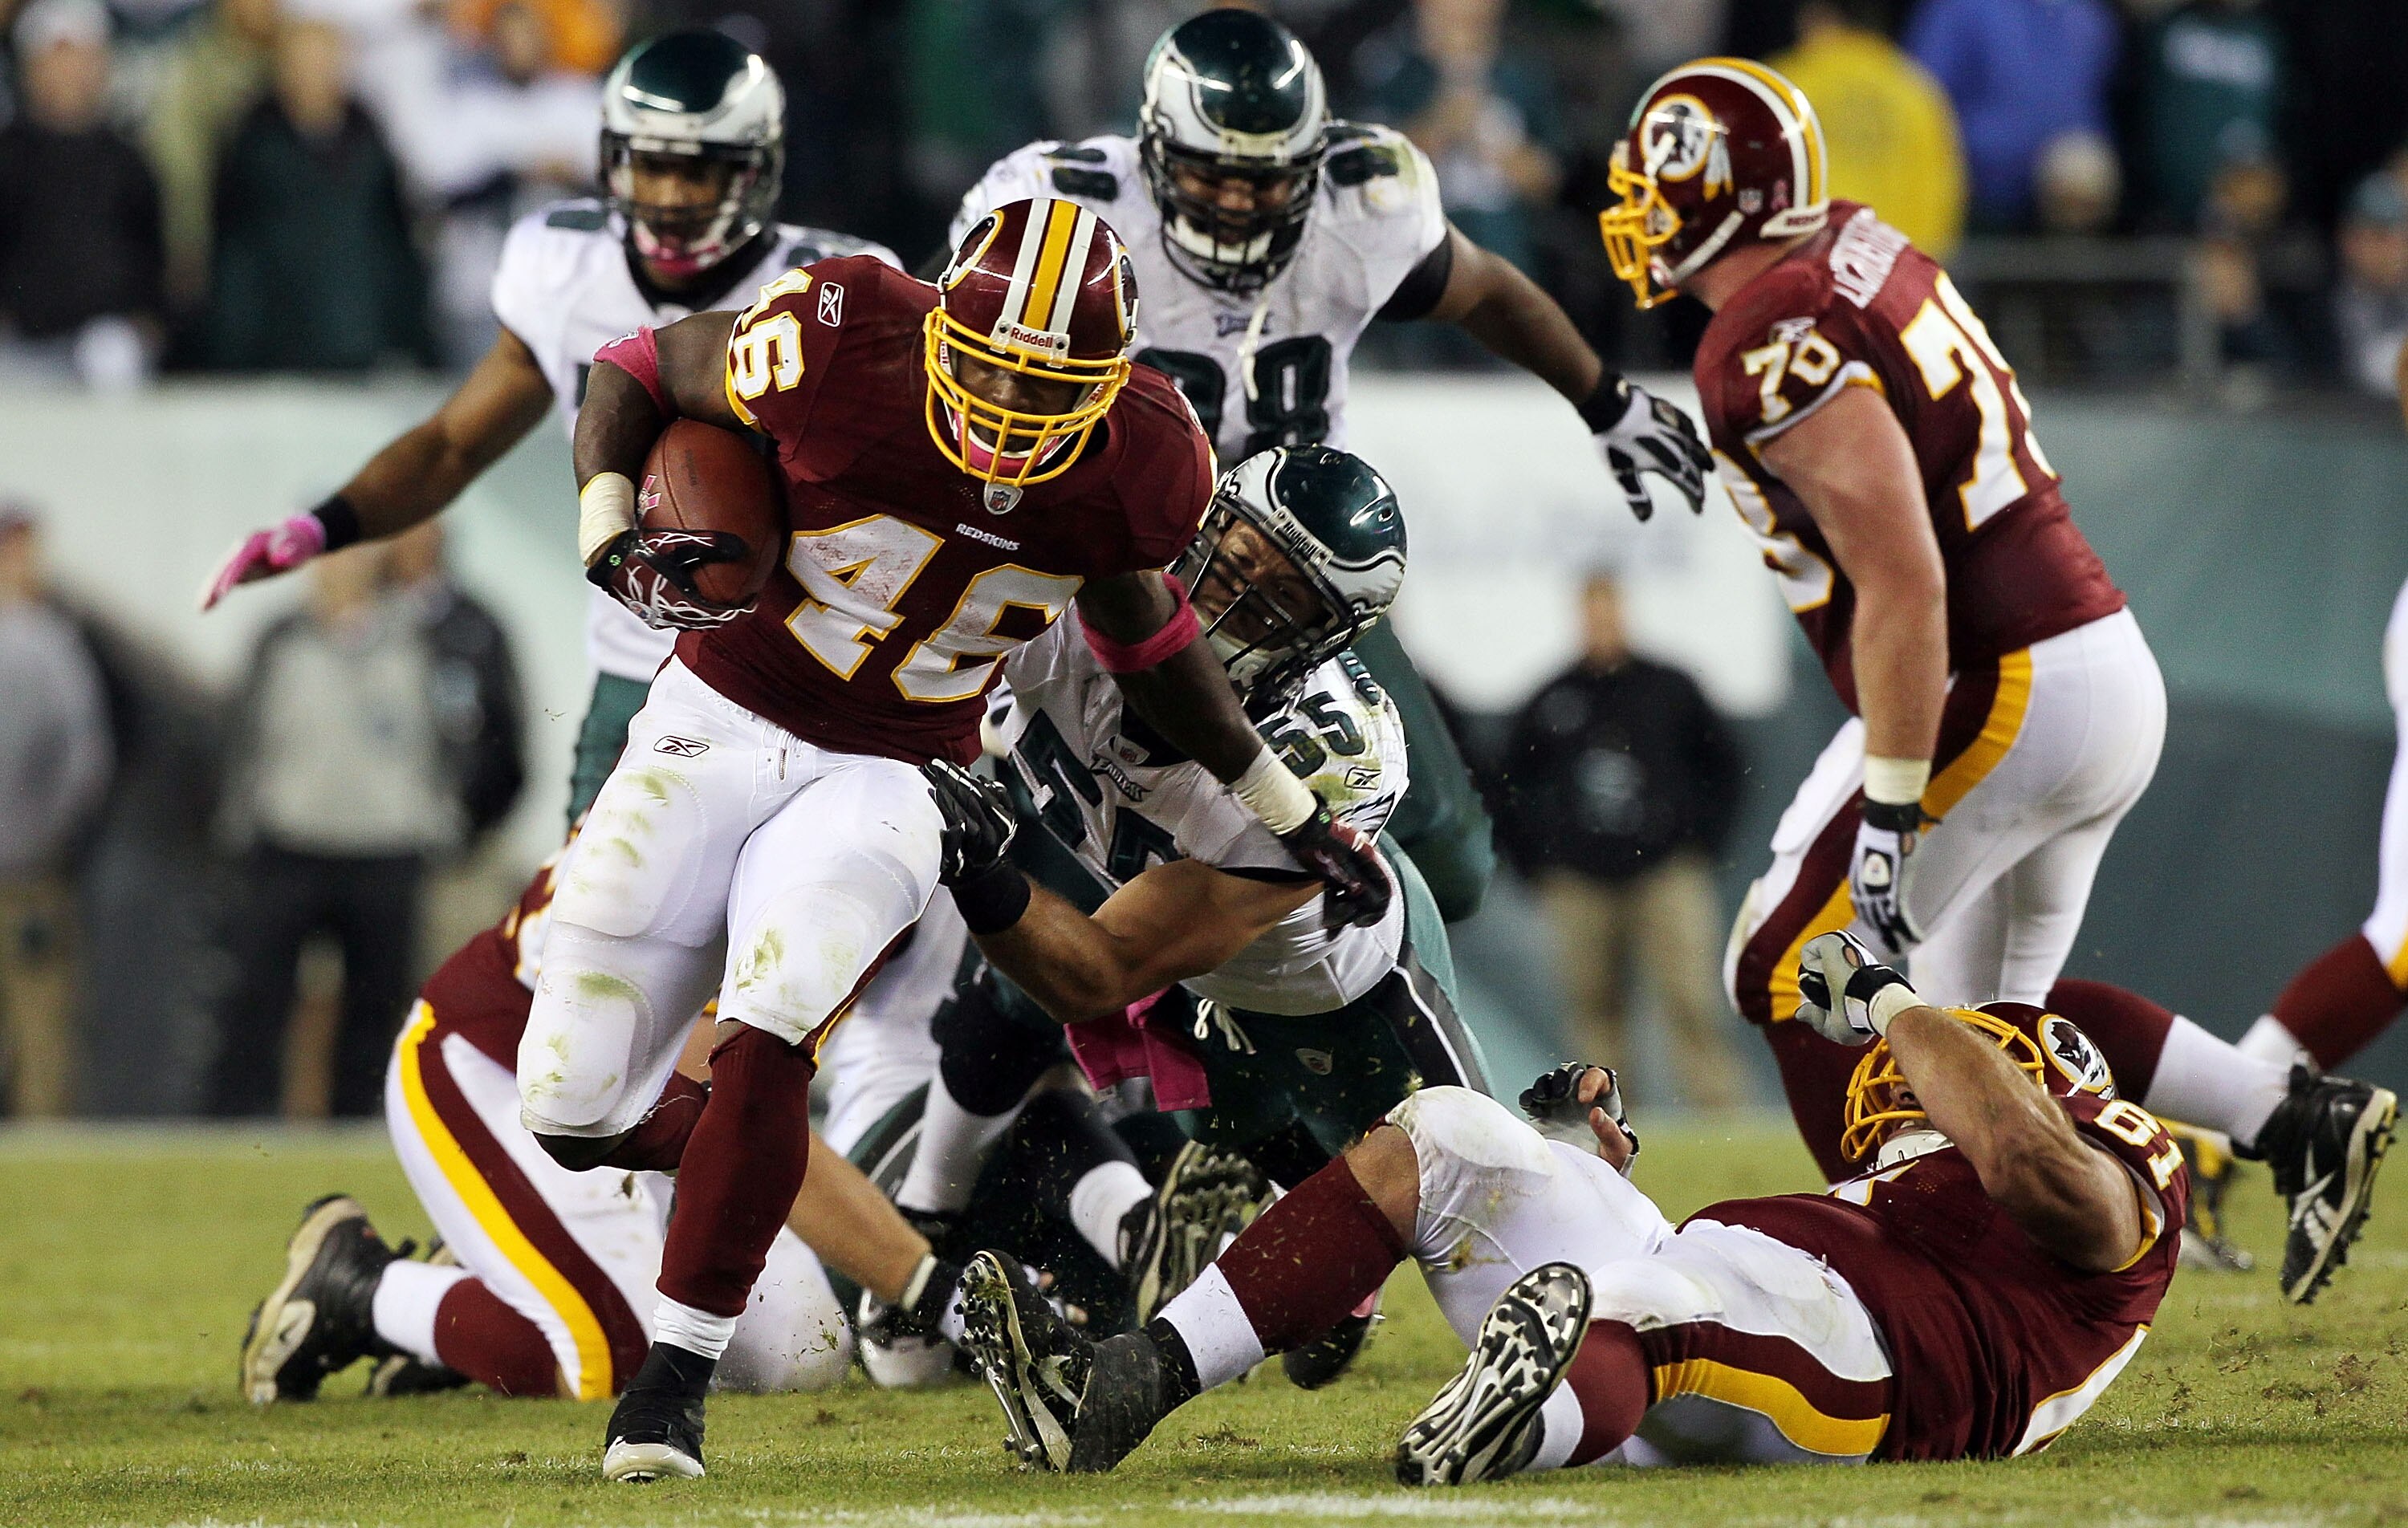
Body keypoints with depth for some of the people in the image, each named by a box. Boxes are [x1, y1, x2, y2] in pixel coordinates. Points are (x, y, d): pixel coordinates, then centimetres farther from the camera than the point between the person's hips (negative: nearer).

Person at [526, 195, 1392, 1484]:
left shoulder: (1133, 470, -13)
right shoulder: (841, 346, -22)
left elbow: (1138, 624, 9)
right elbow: (638, 372, -4)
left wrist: (1293, 815, 16)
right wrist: (613, 540, -21)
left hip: (885, 780, 0)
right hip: (720, 722, 0)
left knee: (763, 1050, -24)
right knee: (572, 1110, -4)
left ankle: (673, 1380, -11)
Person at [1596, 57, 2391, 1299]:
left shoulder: (1778, 347, -18)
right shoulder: (1860, 248, 11)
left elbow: (1903, 582, -23)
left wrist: (1889, 809, -21)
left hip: (2001, 693, -9)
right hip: (2111, 677, 9)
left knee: (1790, 969, 1)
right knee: (1982, 1015, 19)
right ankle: (2295, 1117, 12)